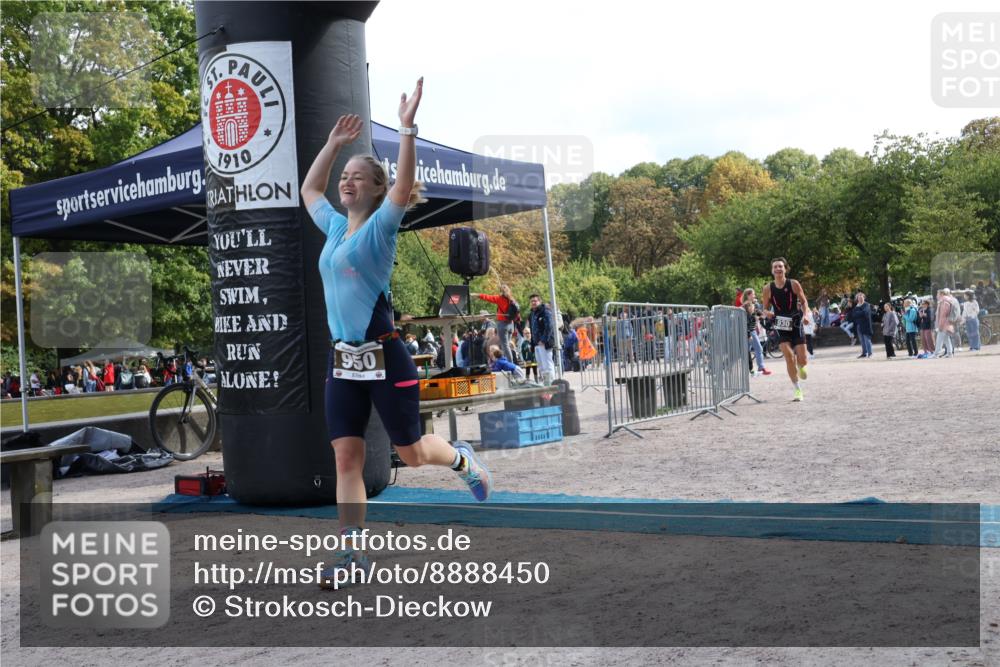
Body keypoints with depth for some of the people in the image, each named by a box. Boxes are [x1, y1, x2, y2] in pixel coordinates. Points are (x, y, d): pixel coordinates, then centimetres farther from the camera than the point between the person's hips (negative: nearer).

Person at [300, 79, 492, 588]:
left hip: (384, 355, -6)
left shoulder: (380, 226, -6)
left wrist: (407, 127, -28)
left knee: (411, 452, 6)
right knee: (346, 458, 1)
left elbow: (403, 187, -25)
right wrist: (334, 143, 25)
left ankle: (462, 459, 38)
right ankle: (352, 553, 5)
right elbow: (308, 189, 29)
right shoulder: (335, 227, 12)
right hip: (342, 359, 6)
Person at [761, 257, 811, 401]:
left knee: (802, 360, -2)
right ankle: (797, 389, -2)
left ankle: (800, 366, 39)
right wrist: (767, 313, -16)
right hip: (781, 326, 0)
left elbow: (804, 301, 5)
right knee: (789, 357, -15)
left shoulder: (794, 284, -5)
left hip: (796, 324, 0)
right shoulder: (768, 289, -3)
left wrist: (806, 315, -12)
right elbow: (765, 309, 7)